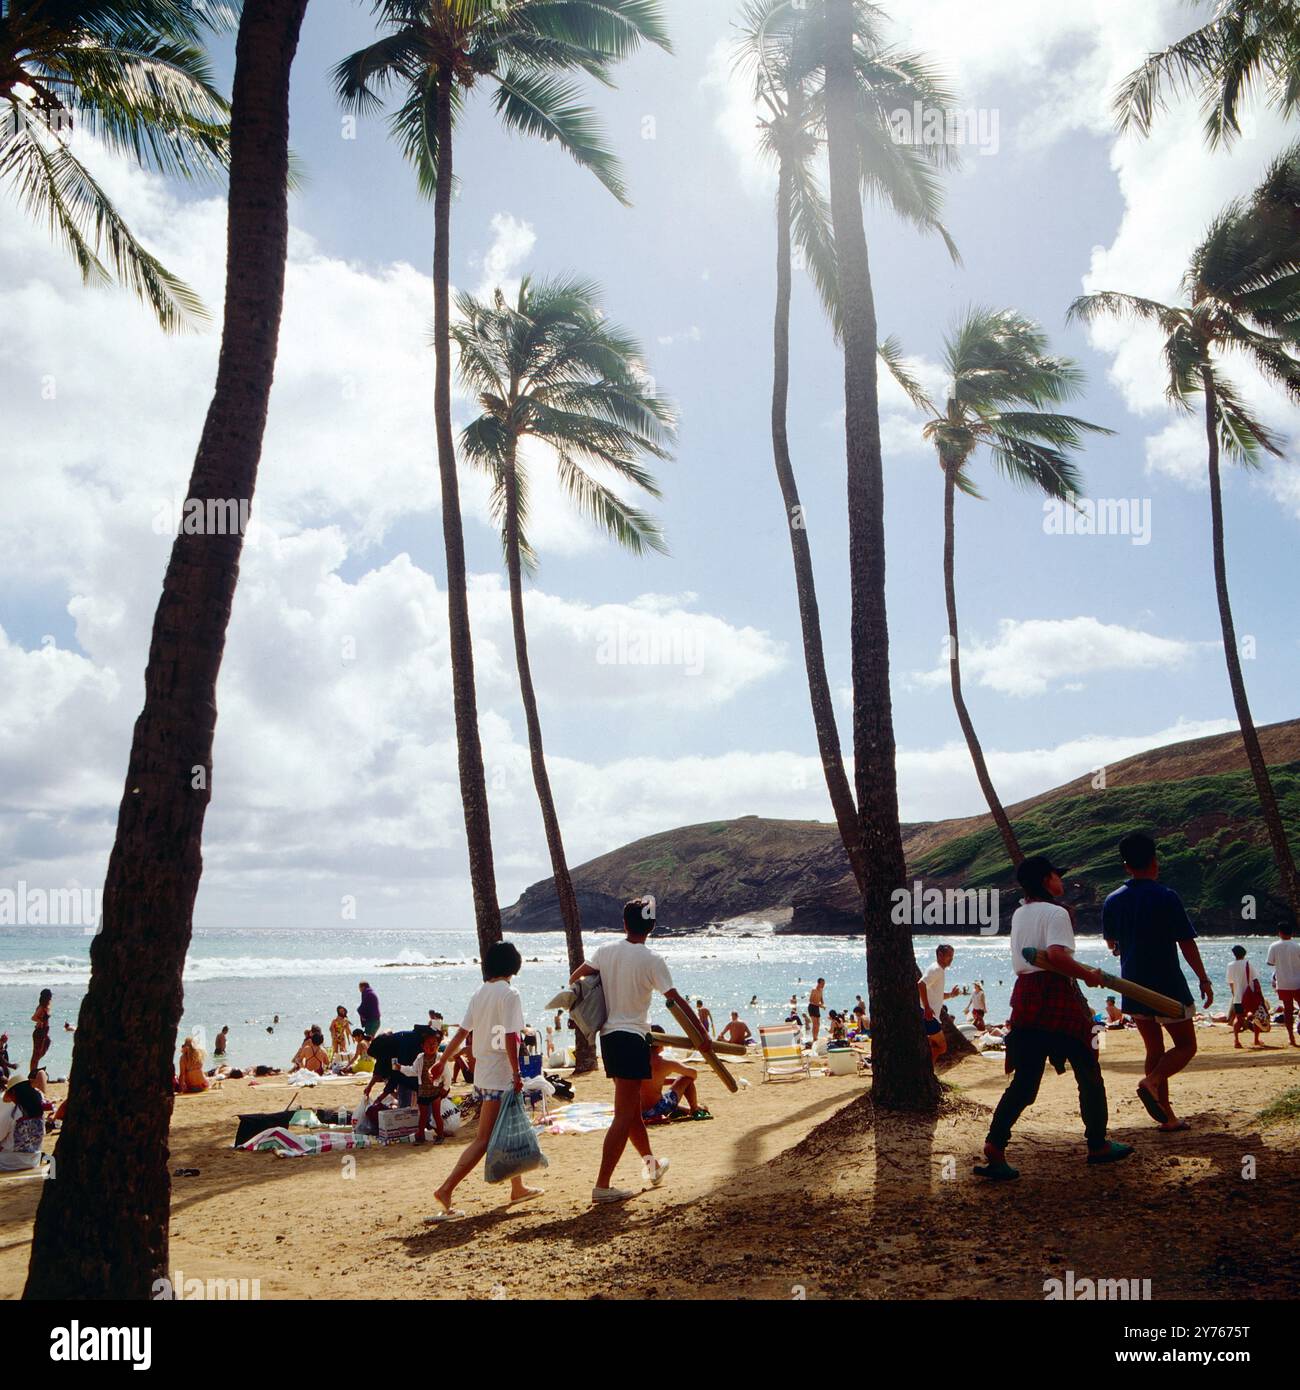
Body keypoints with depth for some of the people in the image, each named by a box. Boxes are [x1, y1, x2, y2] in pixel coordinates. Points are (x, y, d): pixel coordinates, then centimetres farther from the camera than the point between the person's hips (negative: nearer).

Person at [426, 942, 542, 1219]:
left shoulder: (480, 992, 8)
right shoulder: (509, 994, -14)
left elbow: (462, 1032, 9)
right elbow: (510, 1038, -19)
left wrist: (442, 1062, 15)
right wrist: (517, 1073, -15)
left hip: (481, 1074, 9)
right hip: (499, 1076, -8)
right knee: (484, 1139, -8)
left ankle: (518, 1187, 30)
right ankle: (446, 1191, -14)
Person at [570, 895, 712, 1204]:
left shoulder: (606, 950, 3)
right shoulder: (652, 961, -12)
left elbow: (574, 979, 8)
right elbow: (677, 1001, -13)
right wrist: (703, 1035, -7)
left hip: (608, 1036, 7)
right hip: (632, 1038, -7)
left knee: (632, 1108, 21)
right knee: (624, 1115, -5)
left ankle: (651, 1163, 39)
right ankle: (602, 1185, -8)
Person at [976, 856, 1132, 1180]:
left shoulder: (1019, 914, 15)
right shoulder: (1056, 913, -9)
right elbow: (1057, 955, -25)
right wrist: (1088, 974, -15)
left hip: (1025, 995, 7)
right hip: (1056, 997, -7)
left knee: (1024, 1080, 6)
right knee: (1088, 1071, 12)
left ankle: (994, 1148, -7)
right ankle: (1098, 1145, 23)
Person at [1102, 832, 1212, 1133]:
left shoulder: (1112, 901, 3)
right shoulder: (1166, 897, -12)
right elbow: (1187, 943, -12)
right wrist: (1203, 979, -2)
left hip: (1133, 988, 5)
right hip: (1167, 987, -5)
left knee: (1155, 1049, 14)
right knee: (1186, 1045, 8)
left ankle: (1167, 1118, 14)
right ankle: (1152, 1082, -18)